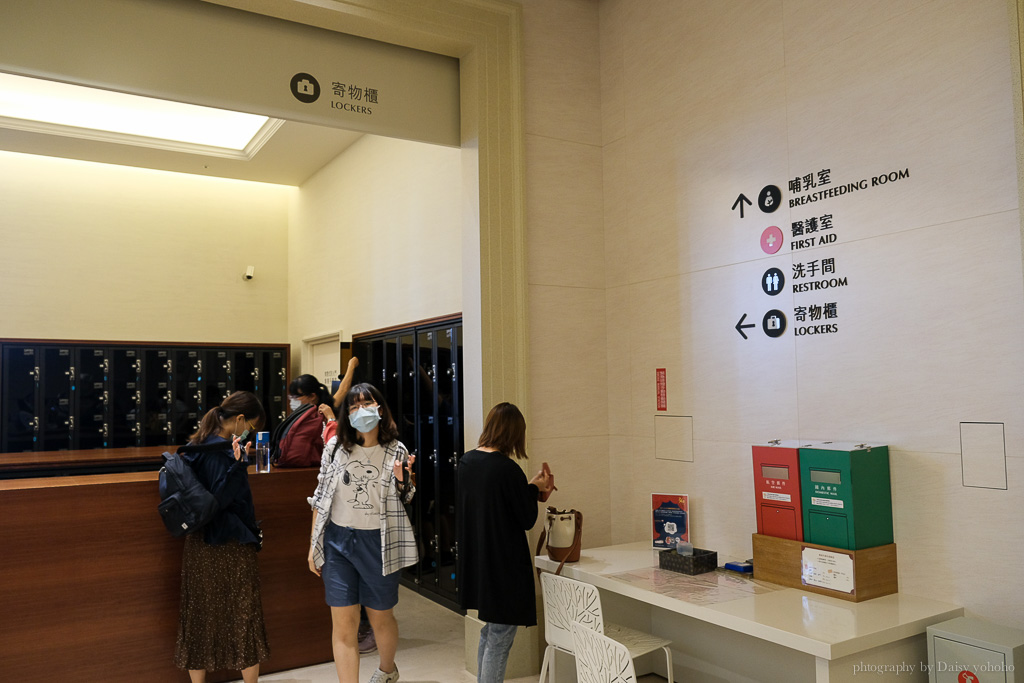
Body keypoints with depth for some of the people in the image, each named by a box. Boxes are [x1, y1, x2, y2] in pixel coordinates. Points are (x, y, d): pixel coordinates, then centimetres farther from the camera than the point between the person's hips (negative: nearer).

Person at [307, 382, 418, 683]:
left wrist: (402, 479, -17)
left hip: (378, 543, 0)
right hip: (338, 541, 1)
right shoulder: (336, 446, -1)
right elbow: (320, 496, 5)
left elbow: (403, 501, 5)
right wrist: (314, 544, 4)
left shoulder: (396, 451, -4)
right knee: (343, 624, -1)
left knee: (381, 618, 15)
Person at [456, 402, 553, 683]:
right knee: (501, 638, 4)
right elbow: (527, 520, -14)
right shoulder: (508, 469, -21)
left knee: (489, 632, 23)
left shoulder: (466, 461, 2)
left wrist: (529, 487, 11)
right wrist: (534, 488, 2)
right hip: (503, 563, -8)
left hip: (475, 562, 8)